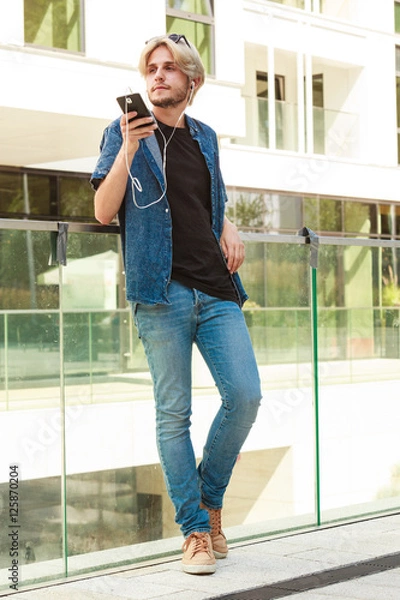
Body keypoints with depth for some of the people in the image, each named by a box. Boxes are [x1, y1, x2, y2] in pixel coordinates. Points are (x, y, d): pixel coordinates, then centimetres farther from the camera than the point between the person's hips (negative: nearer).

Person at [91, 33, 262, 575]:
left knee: (245, 396, -6)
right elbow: (104, 212, -4)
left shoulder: (204, 138, 18)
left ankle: (209, 498, 16)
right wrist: (127, 149, -16)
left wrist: (229, 229, 11)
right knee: (174, 413, -2)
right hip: (162, 291, -4)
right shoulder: (125, 132, 5)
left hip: (216, 291, 4)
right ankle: (195, 530, 7)